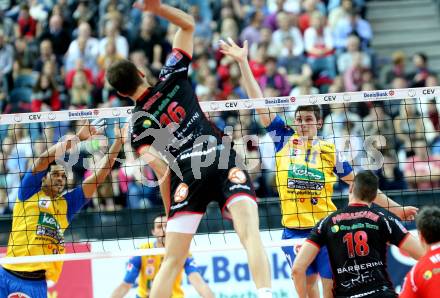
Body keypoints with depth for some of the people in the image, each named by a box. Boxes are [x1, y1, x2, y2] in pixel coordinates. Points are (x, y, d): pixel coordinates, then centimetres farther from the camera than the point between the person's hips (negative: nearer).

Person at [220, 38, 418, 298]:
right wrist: (243, 62, -1)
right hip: (294, 230, 1)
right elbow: (258, 102, 3)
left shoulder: (330, 150, 5)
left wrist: (395, 208, 8)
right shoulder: (284, 139, 6)